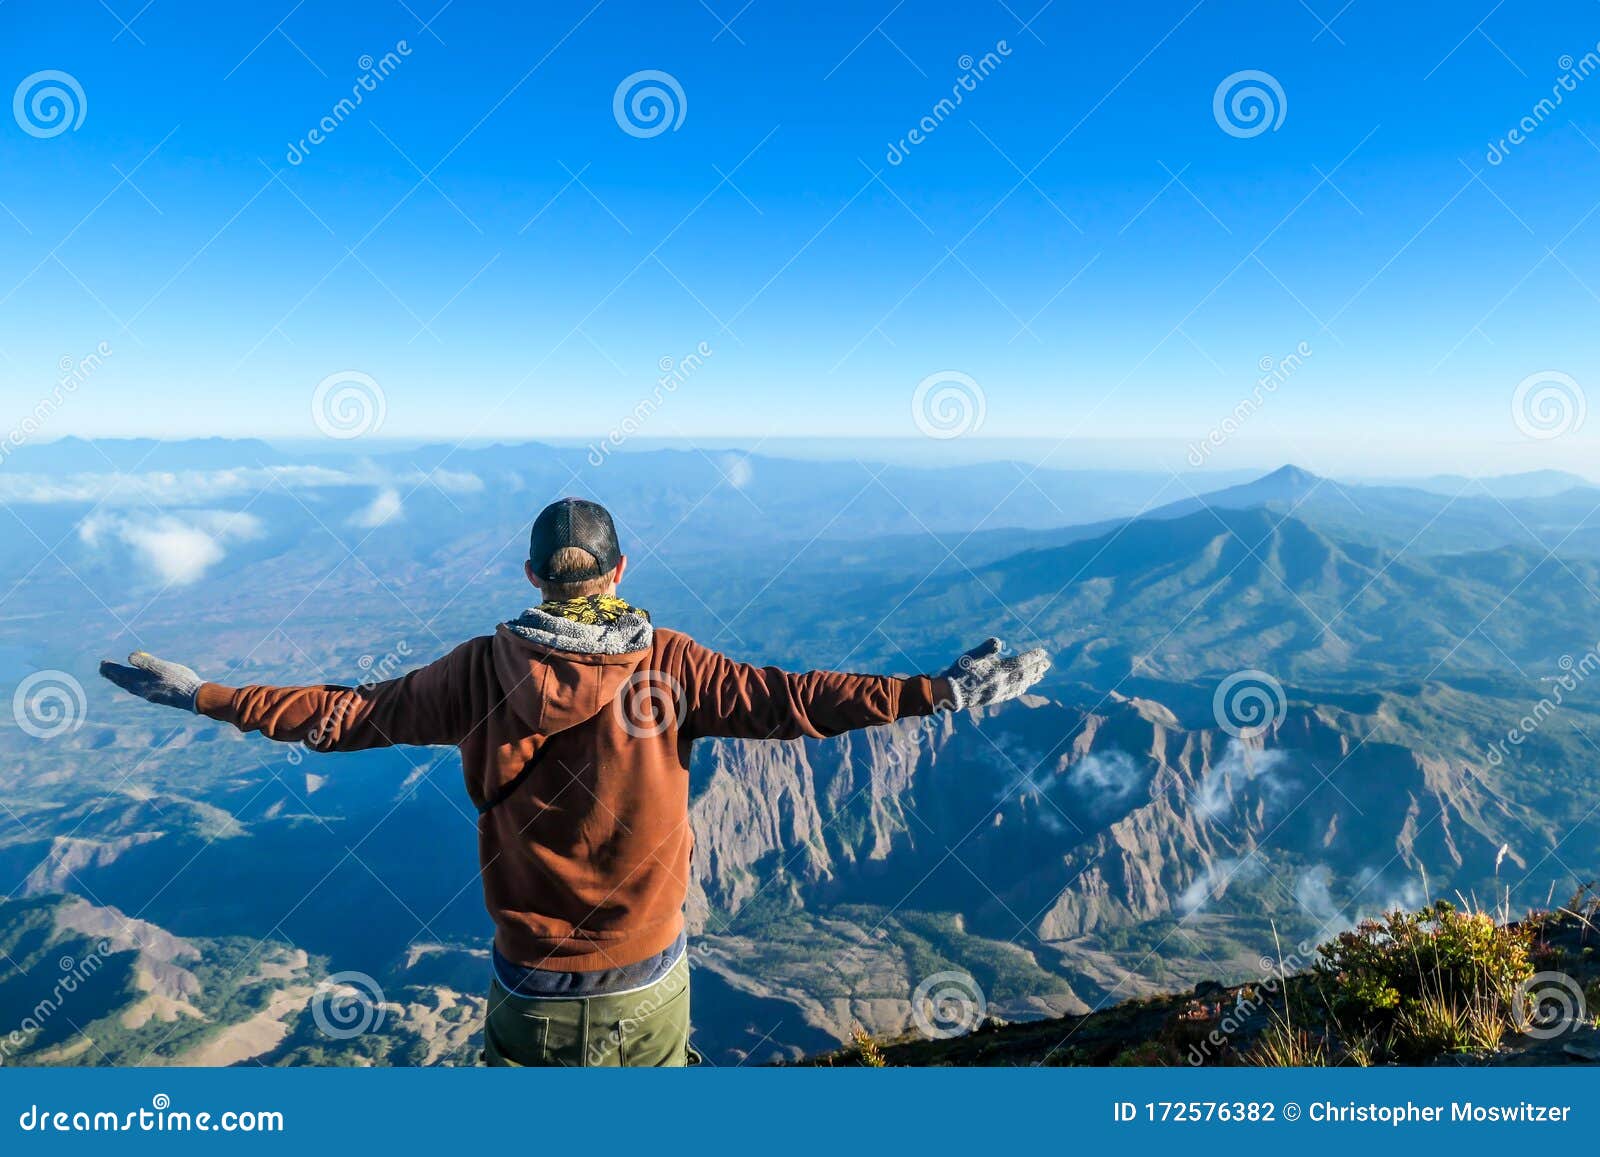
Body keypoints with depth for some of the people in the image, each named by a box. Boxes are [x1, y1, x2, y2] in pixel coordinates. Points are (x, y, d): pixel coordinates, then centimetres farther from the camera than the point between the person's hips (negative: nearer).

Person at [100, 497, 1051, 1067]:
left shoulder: (489, 670, -12)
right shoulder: (670, 666, -15)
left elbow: (350, 714, -8)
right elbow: (788, 700, -19)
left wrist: (202, 696, 3)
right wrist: (945, 690, -16)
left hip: (533, 982, 0)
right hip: (650, 978, 0)